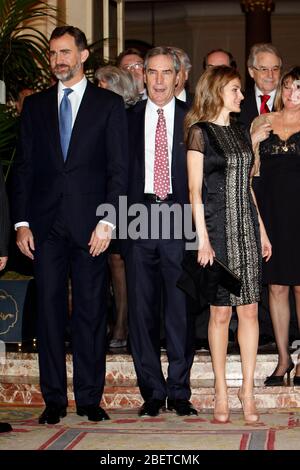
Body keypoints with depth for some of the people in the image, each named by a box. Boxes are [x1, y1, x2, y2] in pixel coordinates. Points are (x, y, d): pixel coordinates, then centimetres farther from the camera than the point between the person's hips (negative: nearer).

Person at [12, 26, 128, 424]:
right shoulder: (35, 106, 13)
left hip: (89, 225, -2)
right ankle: (54, 399, 9)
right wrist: (22, 222, 1)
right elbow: (24, 167, 10)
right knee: (49, 310, 2)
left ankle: (90, 398, 9)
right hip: (46, 225, 2)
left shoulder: (109, 104, 6)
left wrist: (107, 220, -9)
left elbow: (118, 168, 1)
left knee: (91, 312, 2)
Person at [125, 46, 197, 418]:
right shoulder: (127, 119, 9)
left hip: (179, 218, -1)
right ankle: (152, 391, 13)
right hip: (139, 217, 1)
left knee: (181, 307, 0)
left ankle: (179, 391, 10)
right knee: (142, 306, 4)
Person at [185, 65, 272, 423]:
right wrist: (203, 239, -12)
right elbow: (195, 189, -7)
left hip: (247, 226, 5)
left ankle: (247, 390, 6)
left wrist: (262, 231, 14)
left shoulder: (240, 132, 15)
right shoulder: (200, 132, -3)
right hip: (218, 226, -5)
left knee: (249, 310, 1)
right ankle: (221, 393, 8)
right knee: (220, 313, -1)